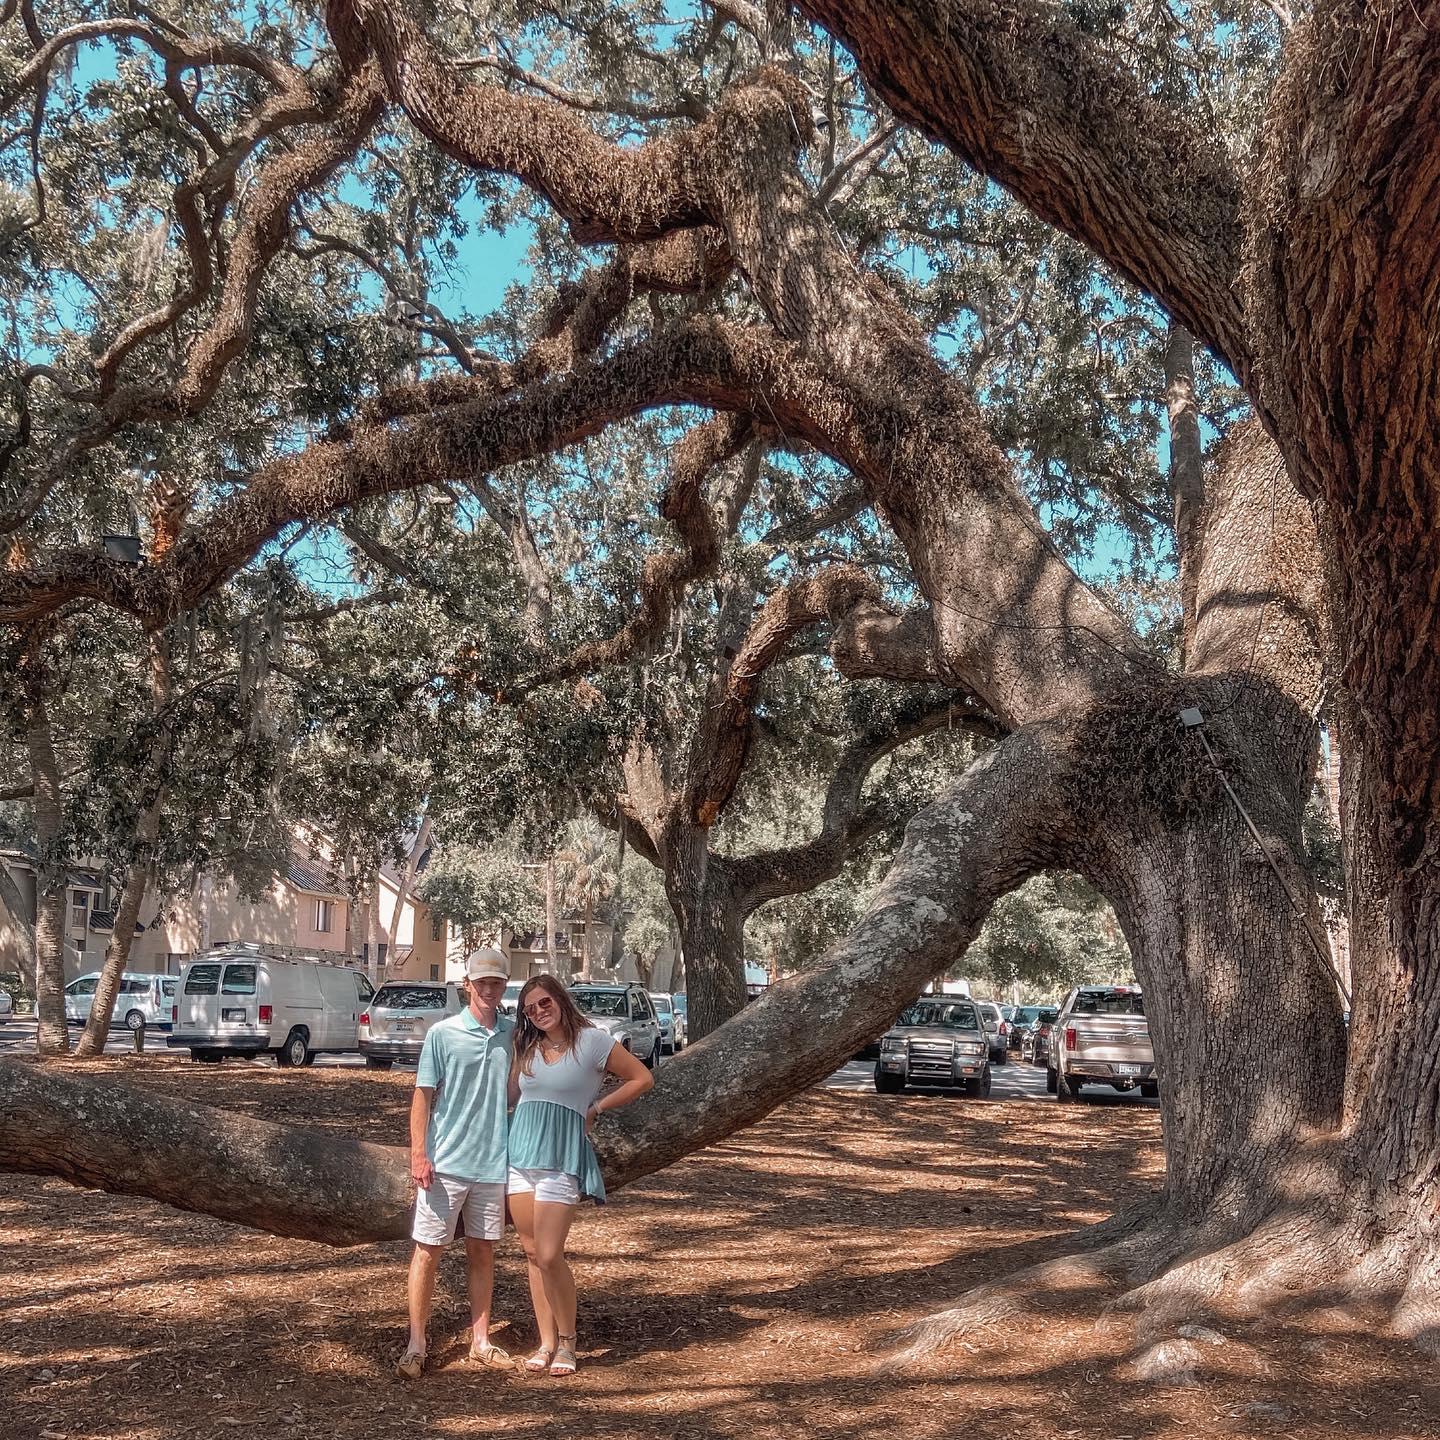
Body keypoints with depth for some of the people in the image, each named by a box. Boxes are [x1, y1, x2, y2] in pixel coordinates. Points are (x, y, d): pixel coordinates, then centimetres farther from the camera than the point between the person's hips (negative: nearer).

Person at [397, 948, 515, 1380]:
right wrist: (419, 1154, -12)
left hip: (493, 1163, 4)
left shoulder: (513, 1034, 5)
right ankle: (416, 1345, 7)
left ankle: (480, 1340, 21)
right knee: (428, 1251, 1)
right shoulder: (443, 1034, -5)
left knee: (482, 1251, 12)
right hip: (445, 1165, -3)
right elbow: (423, 1096, -4)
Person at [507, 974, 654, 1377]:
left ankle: (567, 1341, 7)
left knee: (549, 1256, -10)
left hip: (561, 1158, -5)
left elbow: (642, 1079, 1)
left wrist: (597, 1108, 0)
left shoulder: (592, 1041, -4)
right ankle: (546, 1342, 17)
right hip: (519, 1152, 5)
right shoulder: (526, 1048, 10)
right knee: (532, 1254, 7)